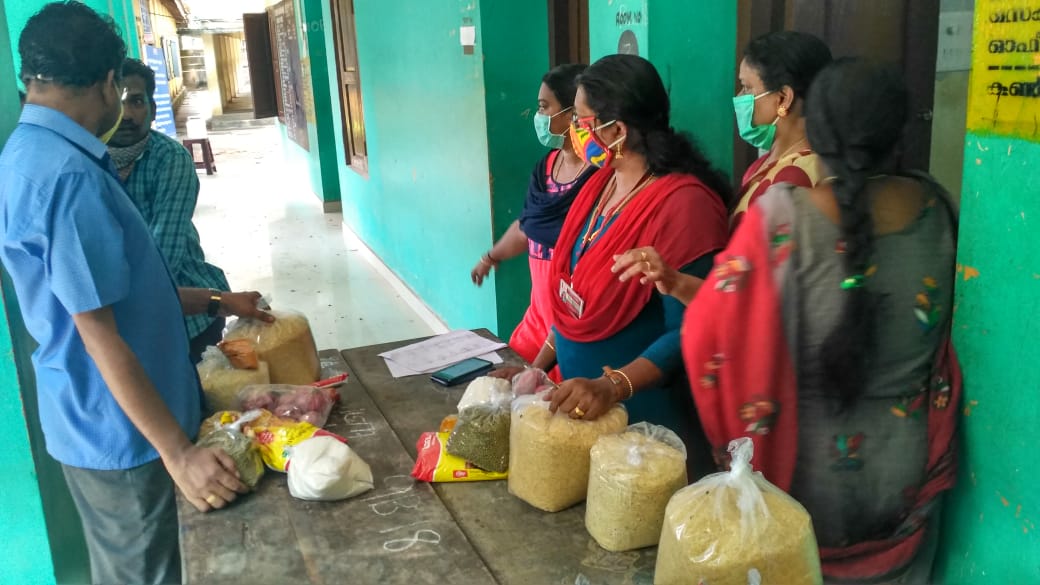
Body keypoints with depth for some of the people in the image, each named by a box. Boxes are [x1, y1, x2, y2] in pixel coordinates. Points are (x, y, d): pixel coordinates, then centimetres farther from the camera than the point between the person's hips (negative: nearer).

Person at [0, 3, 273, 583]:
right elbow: (100, 334, -25)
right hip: (122, 429, -9)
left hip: (106, 421, 9)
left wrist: (215, 301, 21)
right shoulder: (68, 174, -24)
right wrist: (177, 451, -22)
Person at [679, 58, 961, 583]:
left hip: (806, 466, -3)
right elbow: (942, 324, 7)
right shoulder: (936, 211, -8)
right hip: (907, 466, 3)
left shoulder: (781, 213, -22)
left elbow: (711, 334, -21)